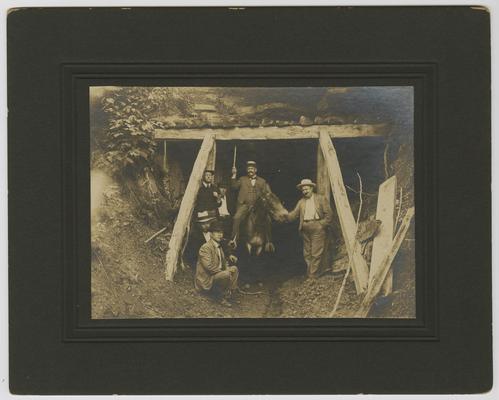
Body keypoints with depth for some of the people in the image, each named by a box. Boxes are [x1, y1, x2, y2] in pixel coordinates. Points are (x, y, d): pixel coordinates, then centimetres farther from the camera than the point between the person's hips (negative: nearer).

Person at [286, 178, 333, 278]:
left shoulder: (321, 199, 4)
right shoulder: (301, 201, 15)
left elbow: (328, 214, 1)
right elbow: (294, 214, 6)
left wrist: (323, 225, -7)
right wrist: (286, 216, -12)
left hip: (317, 228, -5)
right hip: (305, 228, 5)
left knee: (316, 253, -7)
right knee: (307, 253, 7)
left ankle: (313, 275, -5)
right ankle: (309, 274, 16)